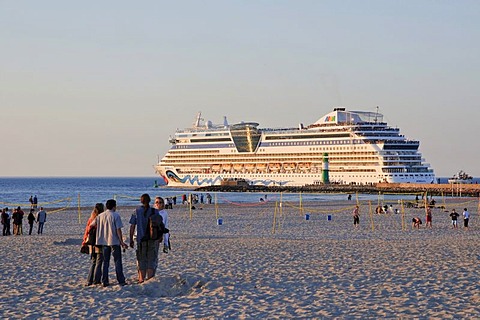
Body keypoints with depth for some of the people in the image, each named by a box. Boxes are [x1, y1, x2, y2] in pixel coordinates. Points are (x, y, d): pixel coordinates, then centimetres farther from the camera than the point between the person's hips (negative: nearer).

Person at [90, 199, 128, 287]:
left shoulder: (100, 216, 6)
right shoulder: (116, 215, -8)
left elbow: (91, 225, 11)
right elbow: (118, 230, -11)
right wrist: (121, 242, -6)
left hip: (104, 242, 4)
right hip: (114, 241, -4)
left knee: (105, 262, 10)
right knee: (118, 261, 2)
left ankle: (104, 281, 6)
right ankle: (121, 281, 0)